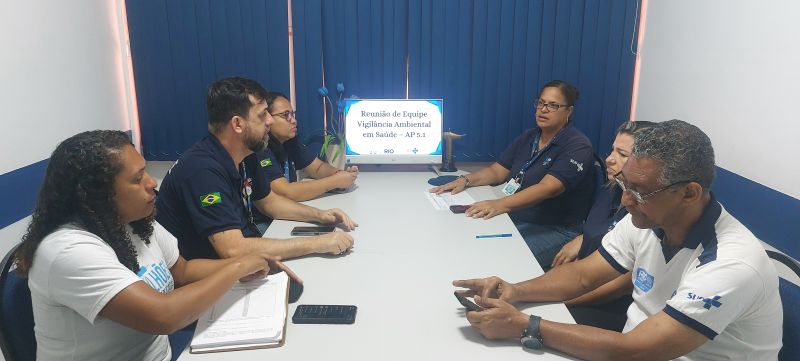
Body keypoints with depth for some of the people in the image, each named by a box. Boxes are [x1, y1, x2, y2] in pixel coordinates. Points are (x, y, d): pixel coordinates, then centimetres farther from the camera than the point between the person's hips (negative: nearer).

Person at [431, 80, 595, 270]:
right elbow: (497, 171, 12)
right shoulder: (528, 137, 13)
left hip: (555, 230, -7)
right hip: (515, 218, 7)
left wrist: (501, 204, -40)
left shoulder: (577, 147, -12)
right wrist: (466, 180, -9)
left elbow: (548, 188, -26)